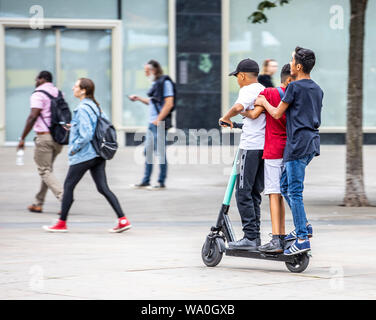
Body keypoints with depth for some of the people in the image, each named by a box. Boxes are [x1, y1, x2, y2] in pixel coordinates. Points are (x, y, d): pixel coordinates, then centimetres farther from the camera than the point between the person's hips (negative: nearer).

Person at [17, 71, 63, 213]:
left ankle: (64, 197, -19)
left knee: (45, 171, -3)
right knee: (47, 169, 16)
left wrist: (22, 138, -14)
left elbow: (33, 117, -17)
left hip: (44, 136, -7)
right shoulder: (59, 93, 13)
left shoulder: (38, 95, -10)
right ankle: (38, 203, 21)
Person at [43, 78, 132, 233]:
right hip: (98, 155, 9)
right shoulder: (96, 106, 11)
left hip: (83, 156, -9)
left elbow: (86, 135, -24)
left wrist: (74, 149, -10)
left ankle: (62, 223, 12)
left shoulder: (82, 109, -17)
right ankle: (123, 220, -5)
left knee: (68, 186, 5)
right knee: (103, 188, 6)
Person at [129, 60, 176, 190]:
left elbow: (169, 103, -17)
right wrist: (139, 99, 17)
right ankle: (145, 181, 17)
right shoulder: (155, 83, 17)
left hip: (160, 123, -9)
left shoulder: (165, 82, -11)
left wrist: (158, 120, -18)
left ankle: (162, 182, 1)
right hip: (152, 122, 9)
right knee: (148, 151, 11)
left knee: (160, 152, -5)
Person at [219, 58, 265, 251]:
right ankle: (255, 236, 15)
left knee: (243, 193, -6)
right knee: (254, 193, 14)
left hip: (250, 147, -9)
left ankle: (250, 237, -10)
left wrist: (226, 118, -10)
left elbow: (239, 107, -26)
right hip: (265, 146, 9)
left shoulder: (248, 90, -7)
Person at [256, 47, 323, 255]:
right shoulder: (317, 89, 16)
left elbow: (277, 114, -7)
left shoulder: (295, 87, -10)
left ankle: (303, 239, -8)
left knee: (295, 191, -7)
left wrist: (264, 102, 11)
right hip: (312, 144, 9)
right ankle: (303, 226, 15)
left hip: (298, 144, -9)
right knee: (285, 185, 17)